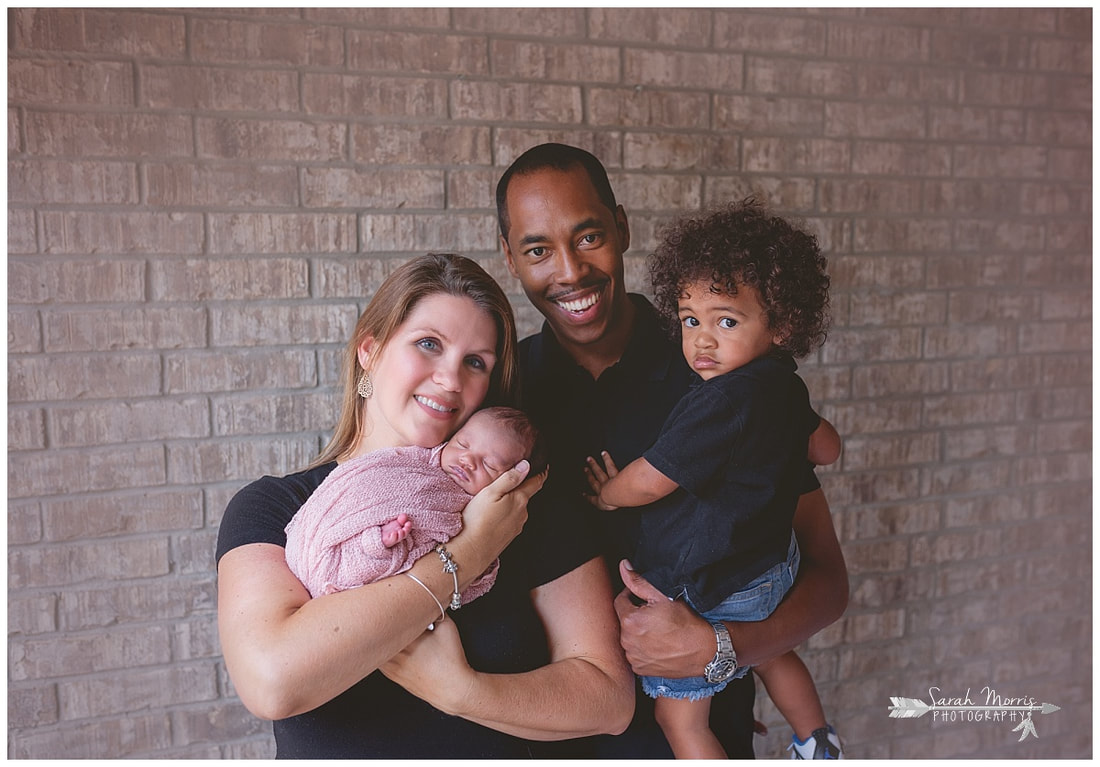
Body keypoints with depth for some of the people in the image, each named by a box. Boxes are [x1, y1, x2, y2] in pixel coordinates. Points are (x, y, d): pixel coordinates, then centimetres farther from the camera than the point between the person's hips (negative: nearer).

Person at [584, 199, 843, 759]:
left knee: (678, 716, 6)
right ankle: (819, 745, 57)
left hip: (705, 592, -9)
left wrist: (605, 495, -5)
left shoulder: (722, 401, -30)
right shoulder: (788, 388, -2)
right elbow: (825, 446, 17)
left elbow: (648, 483, -25)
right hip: (772, 566, 10)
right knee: (769, 652, 36)